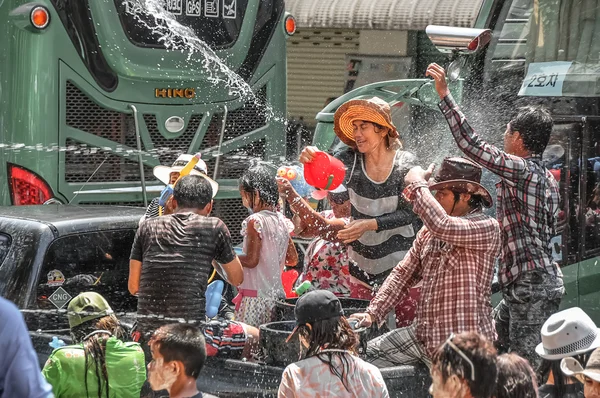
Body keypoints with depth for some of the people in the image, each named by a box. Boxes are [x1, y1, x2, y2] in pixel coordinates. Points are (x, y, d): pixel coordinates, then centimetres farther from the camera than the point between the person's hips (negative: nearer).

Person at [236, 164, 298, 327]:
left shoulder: (255, 221, -12)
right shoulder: (282, 220, 9)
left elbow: (251, 260, -15)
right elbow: (293, 259, 14)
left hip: (255, 296, -8)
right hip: (276, 294, 8)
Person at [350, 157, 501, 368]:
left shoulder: (487, 227, -14)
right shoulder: (429, 231, 11)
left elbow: (442, 225, -31)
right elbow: (404, 273, 13)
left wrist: (417, 184, -17)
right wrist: (372, 313, 1)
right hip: (423, 334, 7)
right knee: (366, 355, 6)